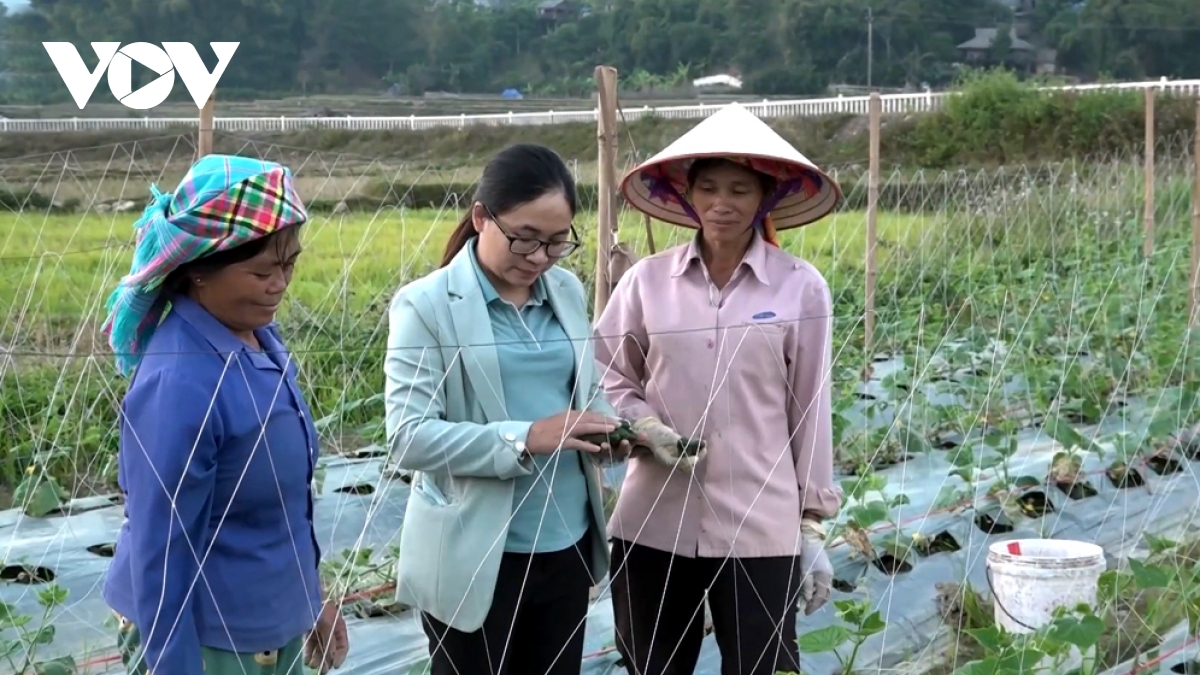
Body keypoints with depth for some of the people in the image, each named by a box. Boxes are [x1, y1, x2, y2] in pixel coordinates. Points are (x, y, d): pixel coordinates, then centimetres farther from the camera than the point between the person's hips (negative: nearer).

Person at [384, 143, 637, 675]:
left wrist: (605, 427, -6)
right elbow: (408, 438, -16)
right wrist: (526, 438, -25)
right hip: (474, 558, -5)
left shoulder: (568, 291, 6)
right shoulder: (426, 305, -10)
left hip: (566, 545, 5)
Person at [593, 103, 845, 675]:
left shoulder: (801, 288, -4)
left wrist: (814, 525, 4)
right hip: (655, 523, 2)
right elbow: (606, 379, 10)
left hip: (760, 528, -2)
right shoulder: (646, 280, 0)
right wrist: (646, 428, -10)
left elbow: (809, 412, 2)